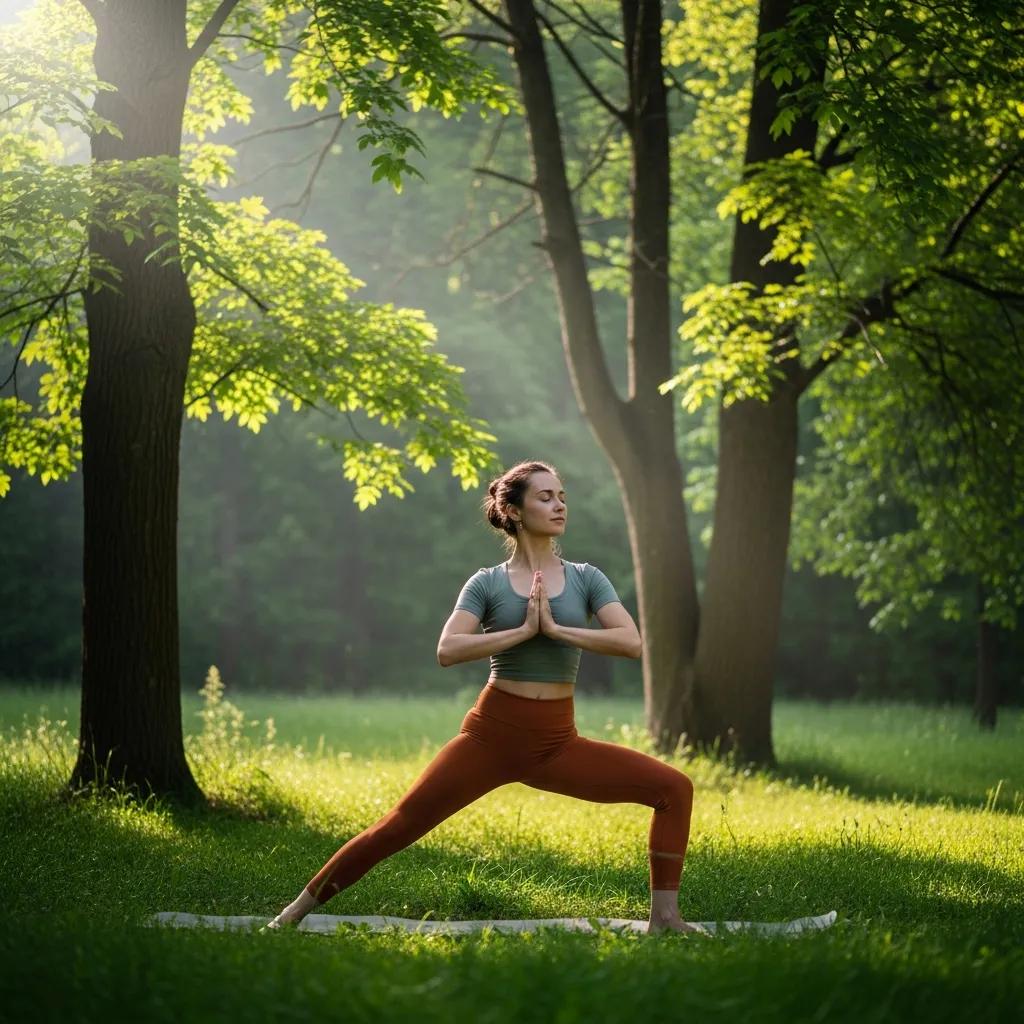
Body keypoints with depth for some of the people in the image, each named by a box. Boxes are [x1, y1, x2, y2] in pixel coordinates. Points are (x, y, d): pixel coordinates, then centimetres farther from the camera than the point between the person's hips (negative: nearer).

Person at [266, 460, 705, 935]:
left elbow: (631, 641, -10)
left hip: (557, 742, 2)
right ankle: (300, 907, 9)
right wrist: (524, 629, -17)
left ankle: (664, 917, -3)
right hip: (492, 733, -2)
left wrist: (556, 628, -15)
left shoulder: (586, 578, 5)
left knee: (675, 788, -9)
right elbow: (447, 650, -15)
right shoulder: (487, 583, 1)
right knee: (398, 826, -6)